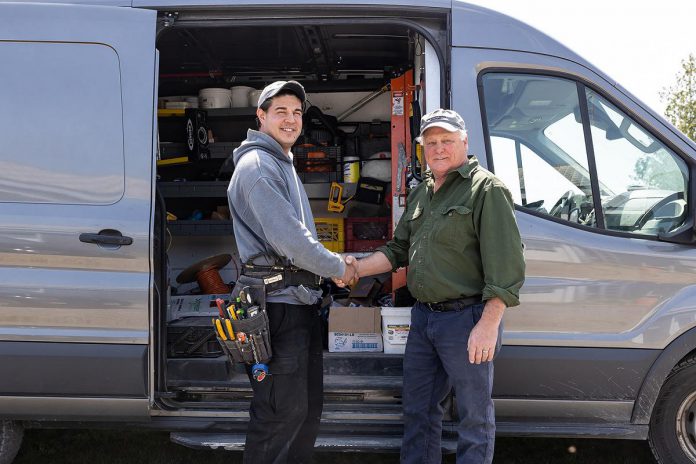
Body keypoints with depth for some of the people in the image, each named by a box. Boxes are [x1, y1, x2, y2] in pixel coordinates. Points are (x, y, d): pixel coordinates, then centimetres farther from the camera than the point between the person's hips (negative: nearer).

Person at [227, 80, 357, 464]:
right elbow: (286, 237, -21)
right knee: (282, 412, -6)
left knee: (307, 406, 16)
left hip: (302, 301, 10)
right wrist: (337, 267, -10)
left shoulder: (284, 165, 20)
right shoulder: (257, 165, -13)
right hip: (278, 303, -10)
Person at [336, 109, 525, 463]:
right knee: (417, 408, 17)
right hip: (423, 316, 8)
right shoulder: (421, 194, 15)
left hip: (467, 318, -8)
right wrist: (358, 268, 4)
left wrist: (488, 324, -23)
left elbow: (505, 263, -17)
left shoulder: (486, 189, -10)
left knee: (474, 415, 4)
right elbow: (398, 249, 20)